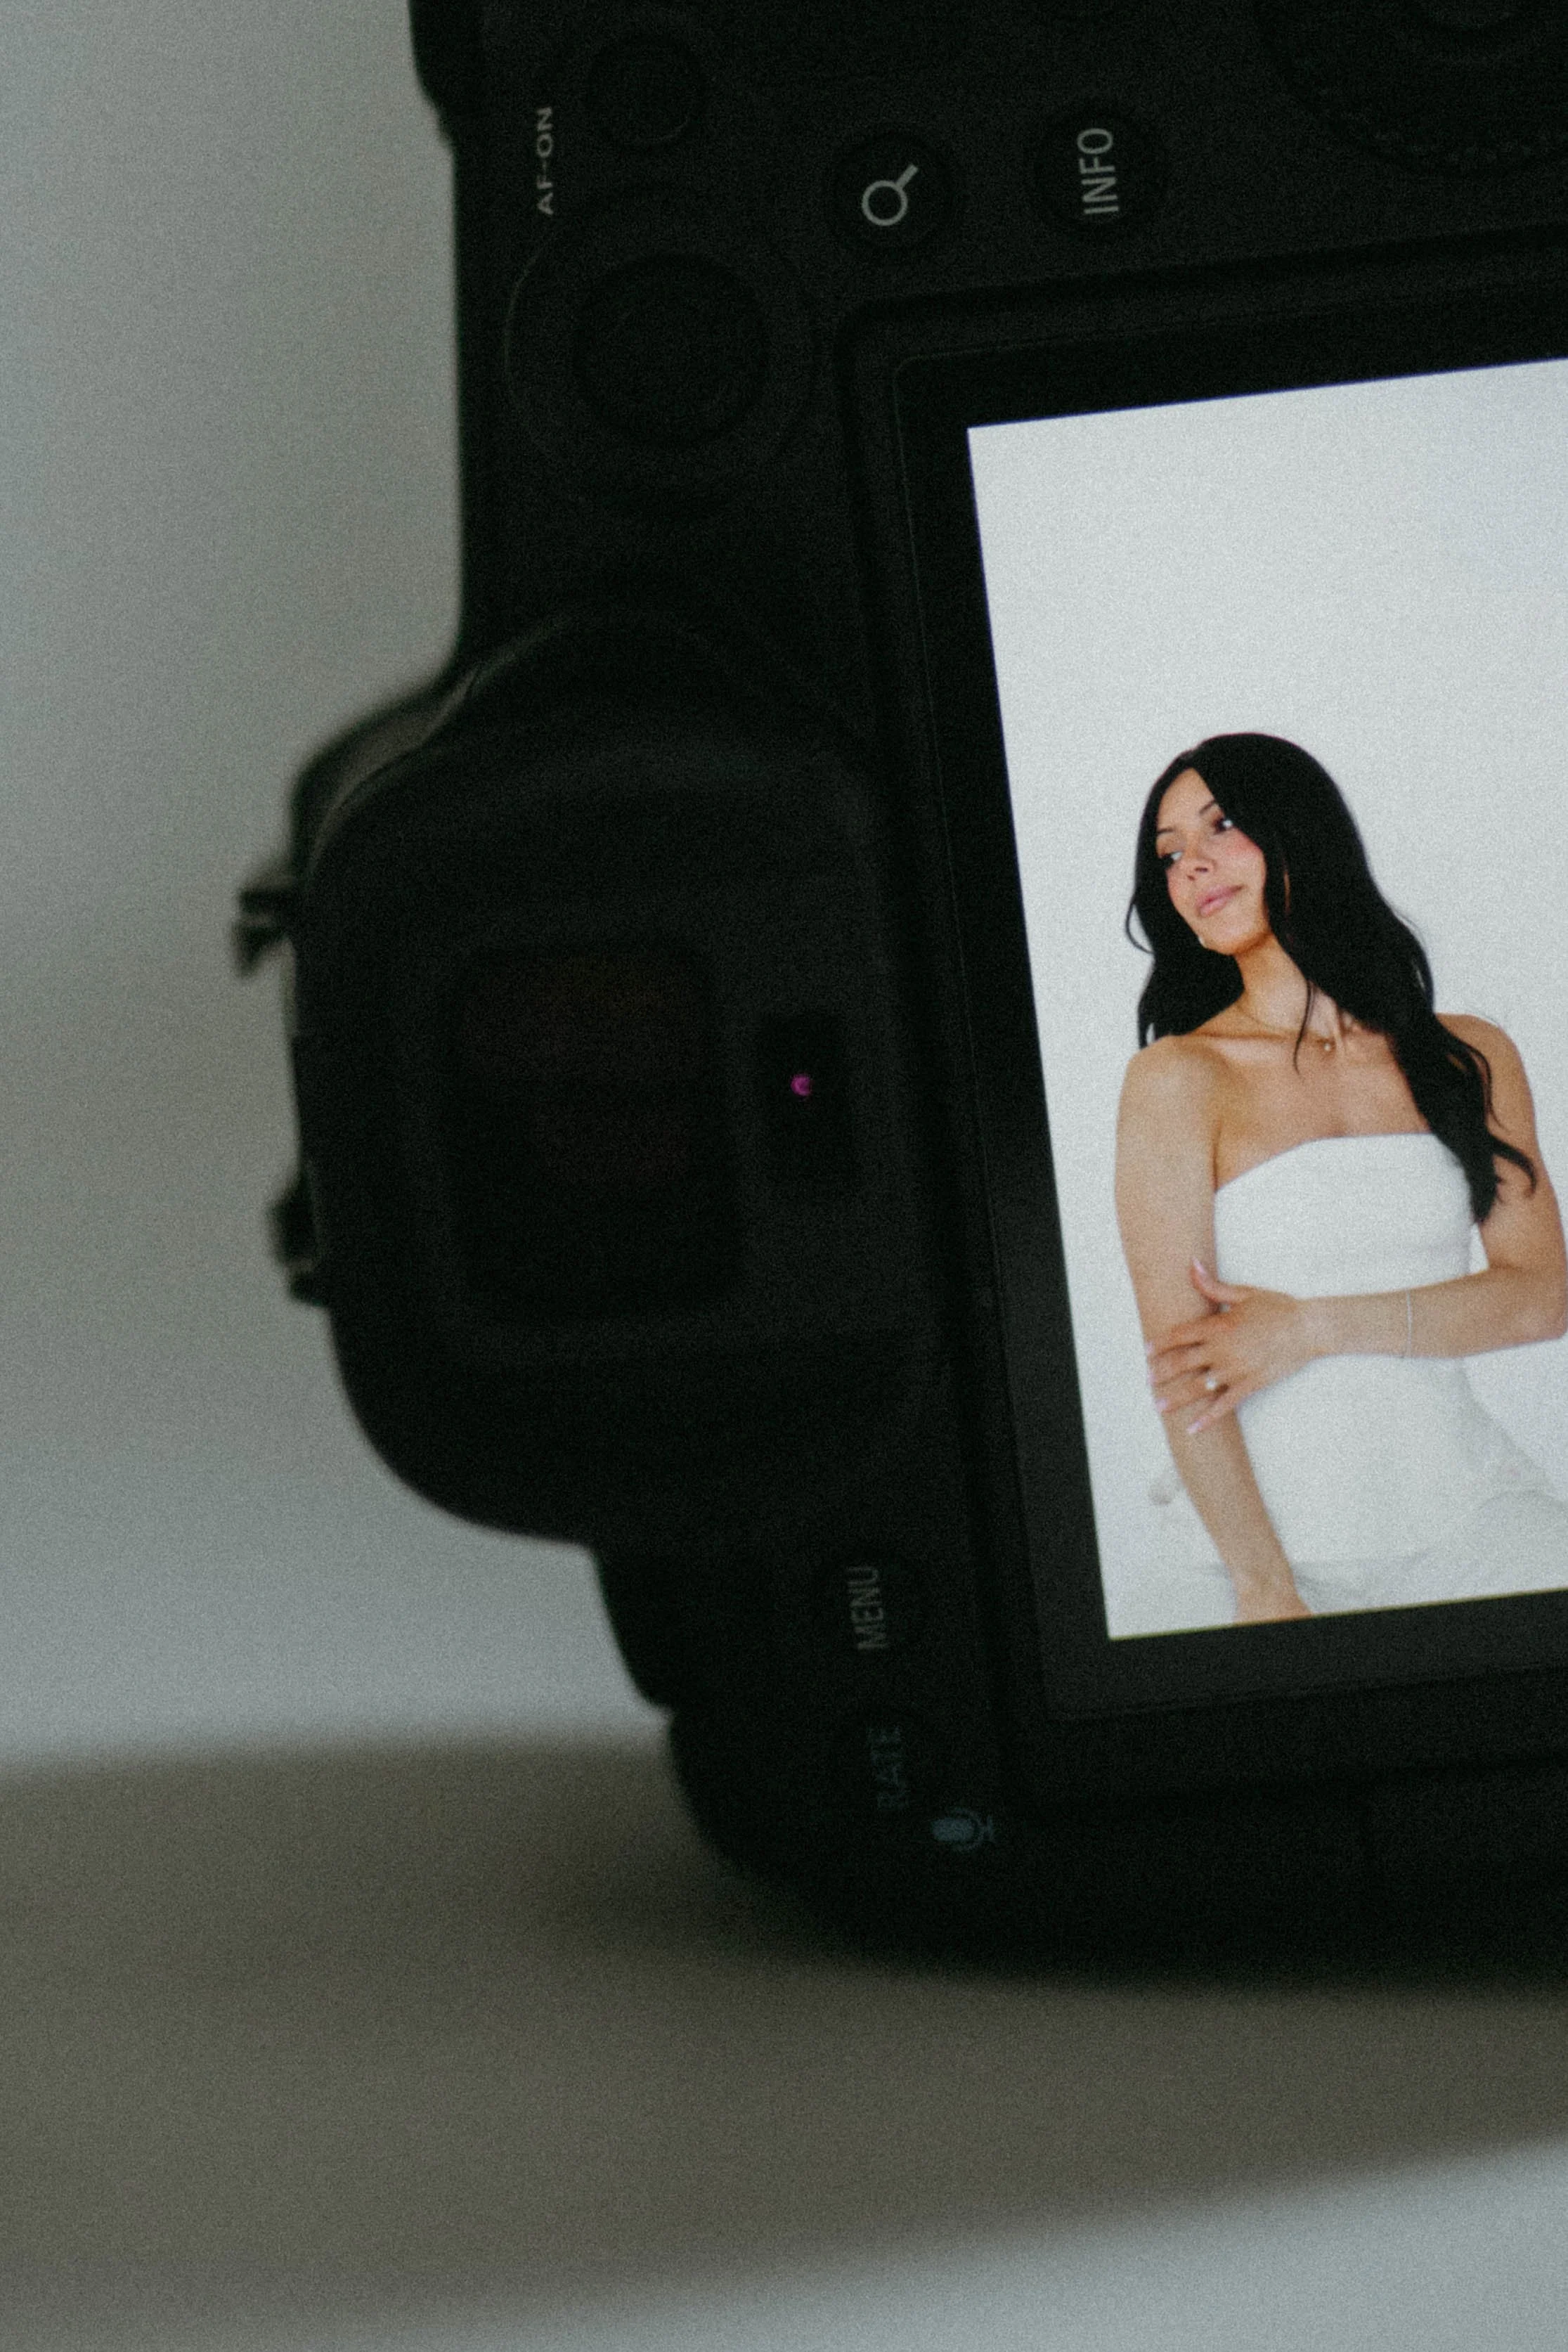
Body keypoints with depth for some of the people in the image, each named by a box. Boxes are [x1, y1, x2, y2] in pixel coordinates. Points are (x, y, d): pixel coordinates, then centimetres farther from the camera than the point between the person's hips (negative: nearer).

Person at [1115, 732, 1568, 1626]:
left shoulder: (1471, 1057, 11)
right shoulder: (1179, 1081, -2)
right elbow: (1178, 1358, -9)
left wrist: (1314, 1328, -9)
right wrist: (1267, 1593, -17)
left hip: (1476, 1512, 3)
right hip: (1298, 1550, -3)